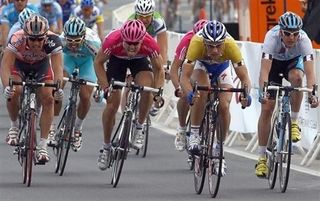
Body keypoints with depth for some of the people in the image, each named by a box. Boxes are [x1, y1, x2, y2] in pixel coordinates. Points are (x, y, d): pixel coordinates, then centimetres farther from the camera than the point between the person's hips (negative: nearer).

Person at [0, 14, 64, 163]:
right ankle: (14, 126, 0)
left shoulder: (53, 41, -35)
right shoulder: (17, 39, -38)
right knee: (14, 92, -28)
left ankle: (42, 146, -13)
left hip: (42, 65, 1)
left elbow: (57, 67, -40)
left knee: (48, 99, -18)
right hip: (19, 64, -1)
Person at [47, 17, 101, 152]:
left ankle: (78, 129, 16)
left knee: (85, 96, -10)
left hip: (87, 59, 0)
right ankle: (51, 128, -13)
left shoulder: (92, 42, -39)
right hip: (68, 56, 0)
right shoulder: (60, 40, -37)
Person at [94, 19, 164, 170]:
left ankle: (139, 128, -3)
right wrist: (105, 88, -29)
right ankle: (106, 147, 11)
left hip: (140, 60, 0)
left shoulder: (150, 44, -36)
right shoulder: (113, 41, -39)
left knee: (147, 90, -28)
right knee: (112, 103, -8)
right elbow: (98, 62, -20)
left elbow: (159, 69, -19)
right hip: (117, 59, 0)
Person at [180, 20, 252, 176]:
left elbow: (244, 78, -38)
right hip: (201, 65, -1)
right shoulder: (196, 43, -41)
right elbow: (184, 76, -44)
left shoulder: (231, 45, -39)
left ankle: (219, 150, 3)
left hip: (222, 68, 1)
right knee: (202, 90, -33)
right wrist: (189, 93, -63)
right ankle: (194, 134, -17)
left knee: (224, 106, -17)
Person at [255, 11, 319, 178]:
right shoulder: (272, 37, -37)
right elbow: (265, 70, -45)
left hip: (294, 61, 0)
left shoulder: (304, 40, -35)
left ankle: (294, 122, -14)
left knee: (296, 77, -36)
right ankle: (262, 158, 0)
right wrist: (263, 92, -61)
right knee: (267, 108, -9)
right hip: (274, 62, 0)